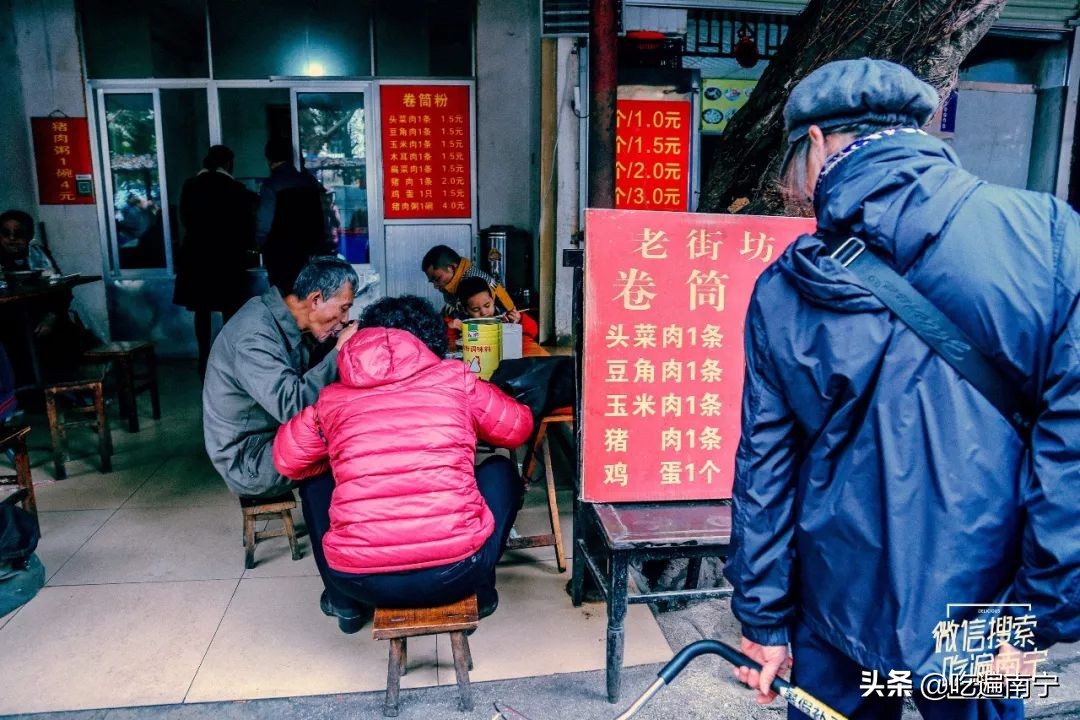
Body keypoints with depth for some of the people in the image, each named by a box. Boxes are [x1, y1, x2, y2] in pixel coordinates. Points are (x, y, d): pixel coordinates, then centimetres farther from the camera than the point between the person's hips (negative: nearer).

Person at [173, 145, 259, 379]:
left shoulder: (189, 186, 0)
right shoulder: (236, 189, -8)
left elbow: (185, 219, 6)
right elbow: (245, 225, -3)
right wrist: (247, 245, 16)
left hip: (196, 256, 3)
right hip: (227, 257, -3)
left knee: (201, 310, 10)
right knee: (229, 311, 5)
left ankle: (204, 357, 13)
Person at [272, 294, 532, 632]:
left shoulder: (333, 399, 7)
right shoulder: (455, 380, 5)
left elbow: (286, 460, 20)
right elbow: (519, 427, 18)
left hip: (359, 583, 2)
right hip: (454, 574, -1)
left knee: (316, 482, 30)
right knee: (500, 470, 26)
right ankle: (480, 591, 32)